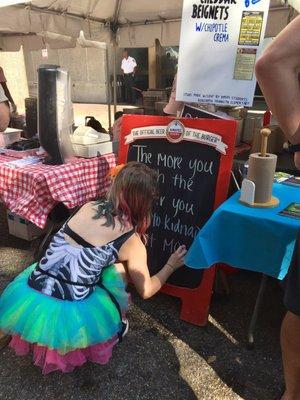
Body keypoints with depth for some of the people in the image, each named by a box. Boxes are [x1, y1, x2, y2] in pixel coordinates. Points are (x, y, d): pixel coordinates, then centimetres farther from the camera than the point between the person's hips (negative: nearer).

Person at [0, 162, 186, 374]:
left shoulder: (89, 206, 4)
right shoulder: (131, 241, -6)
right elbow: (146, 290, 9)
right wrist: (172, 265, 25)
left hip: (27, 300, 5)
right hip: (67, 315, -4)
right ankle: (115, 327, 29)